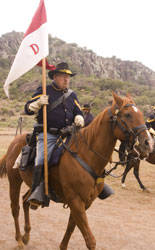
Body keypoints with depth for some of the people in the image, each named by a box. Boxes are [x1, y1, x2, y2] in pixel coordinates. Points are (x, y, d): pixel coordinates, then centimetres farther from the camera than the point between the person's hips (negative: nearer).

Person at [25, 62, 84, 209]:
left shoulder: (72, 95, 19)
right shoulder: (44, 91, 5)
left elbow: (78, 112, 23)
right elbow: (28, 109, 1)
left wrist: (79, 119, -1)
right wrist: (38, 103, -20)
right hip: (48, 135, -5)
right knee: (42, 162, -21)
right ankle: (37, 194, -14)